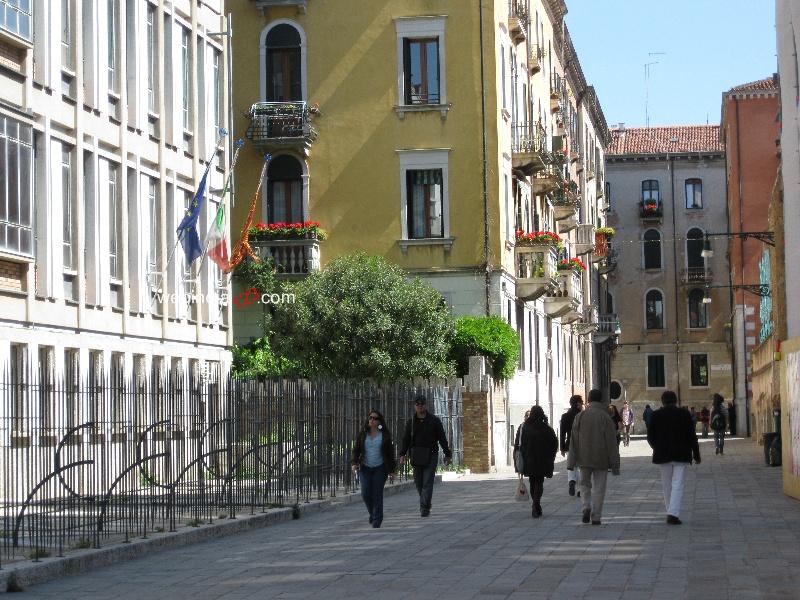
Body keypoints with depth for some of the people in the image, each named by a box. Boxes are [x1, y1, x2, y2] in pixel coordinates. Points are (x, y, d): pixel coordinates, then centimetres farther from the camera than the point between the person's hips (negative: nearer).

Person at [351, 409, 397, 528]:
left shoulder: (385, 435, 0)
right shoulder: (362, 434, 5)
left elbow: (390, 453, 3)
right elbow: (356, 450, 6)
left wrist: (391, 470, 2)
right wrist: (354, 463, -10)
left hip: (380, 468, -2)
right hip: (365, 468, 2)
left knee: (377, 494, -8)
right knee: (366, 494, -4)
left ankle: (377, 518, 3)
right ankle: (372, 513, 23)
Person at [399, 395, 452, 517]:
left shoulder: (434, 420, 3)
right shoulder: (411, 422, 8)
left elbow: (442, 438, 4)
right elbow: (406, 439, 9)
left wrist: (447, 454, 3)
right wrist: (402, 454, 1)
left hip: (431, 455, -3)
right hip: (416, 456, 3)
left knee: (427, 482, -10)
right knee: (418, 482, 6)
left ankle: (425, 507, -12)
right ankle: (425, 505, 22)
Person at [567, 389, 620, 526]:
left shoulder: (579, 417, 1)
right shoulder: (605, 417, -7)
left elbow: (573, 441, 2)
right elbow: (612, 442, -8)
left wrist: (572, 462, 6)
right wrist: (615, 464, -3)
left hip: (584, 459, 2)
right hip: (601, 460, -2)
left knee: (585, 484, 16)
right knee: (599, 488, 5)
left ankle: (586, 507, -7)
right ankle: (596, 517, 4)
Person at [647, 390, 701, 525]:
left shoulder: (656, 415, -3)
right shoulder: (684, 414, -5)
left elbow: (650, 437, 1)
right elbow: (692, 436, -5)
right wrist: (696, 454, 4)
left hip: (663, 455, 2)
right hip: (681, 455, -1)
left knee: (667, 485, 14)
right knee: (677, 485, -3)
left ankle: (671, 512, 21)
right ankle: (673, 514, -15)